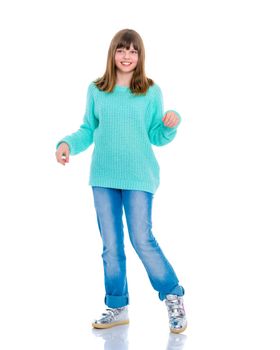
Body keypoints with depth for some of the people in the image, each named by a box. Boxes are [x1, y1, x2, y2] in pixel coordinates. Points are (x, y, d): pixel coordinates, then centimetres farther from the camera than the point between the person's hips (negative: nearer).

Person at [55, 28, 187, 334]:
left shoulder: (151, 92, 0)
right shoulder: (96, 90, 6)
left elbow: (157, 137, 3)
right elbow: (88, 131, 11)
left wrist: (171, 123, -17)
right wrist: (67, 143, -7)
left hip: (138, 177, -3)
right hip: (103, 177, 3)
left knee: (142, 240, -6)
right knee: (110, 245, 9)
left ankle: (174, 296, 14)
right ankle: (117, 307, 22)